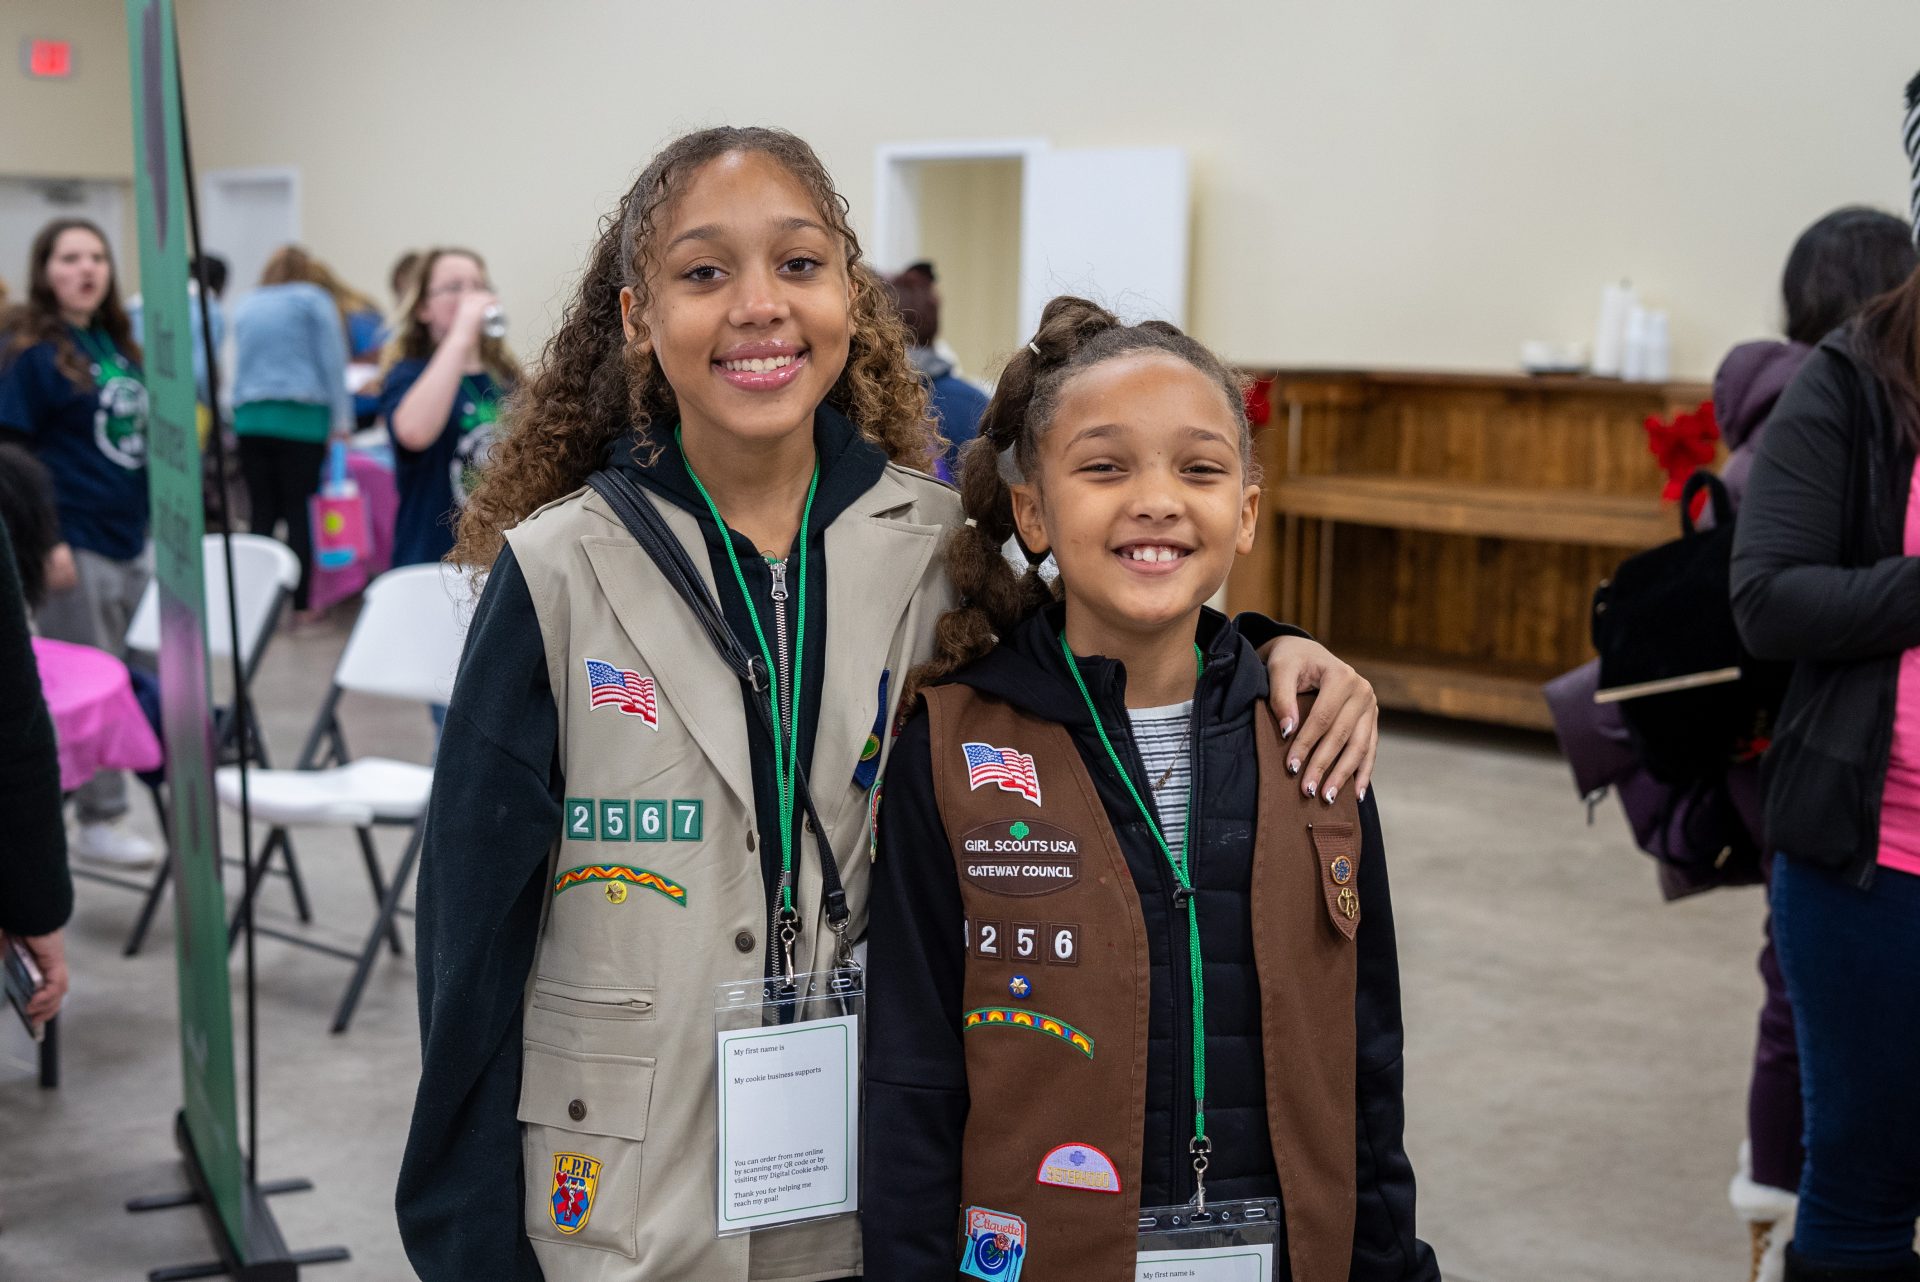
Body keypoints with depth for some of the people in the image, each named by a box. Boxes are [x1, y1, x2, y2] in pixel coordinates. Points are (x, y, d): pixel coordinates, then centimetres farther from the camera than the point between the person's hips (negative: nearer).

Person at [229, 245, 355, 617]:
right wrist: (342, 419, -1)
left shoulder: (245, 307, 19)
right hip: (301, 418, -4)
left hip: (250, 417, 4)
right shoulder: (314, 300, 4)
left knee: (262, 514, 5)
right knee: (299, 514, -2)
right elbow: (332, 363, -1)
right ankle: (300, 605, -3)